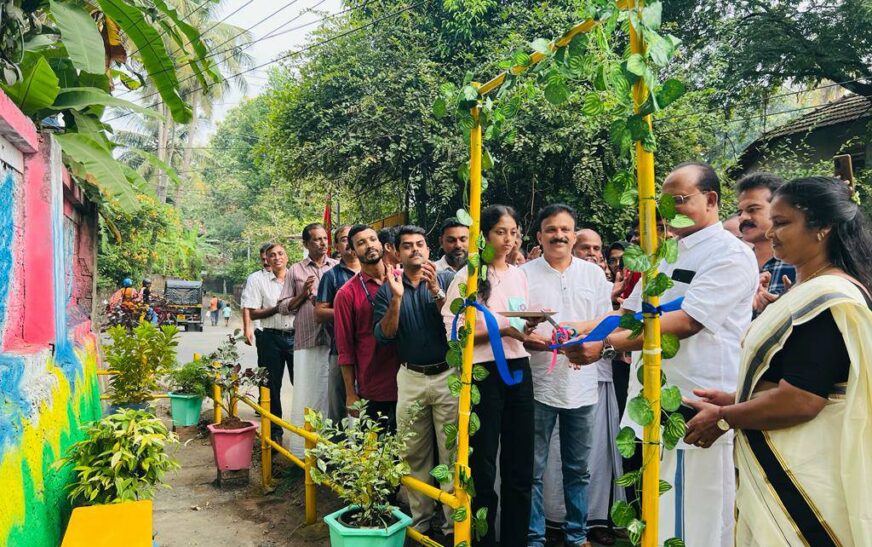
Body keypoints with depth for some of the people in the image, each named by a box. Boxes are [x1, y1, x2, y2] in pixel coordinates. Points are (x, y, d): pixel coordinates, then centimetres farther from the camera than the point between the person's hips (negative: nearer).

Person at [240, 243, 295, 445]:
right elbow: (253, 313, -1)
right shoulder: (257, 279, 2)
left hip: (296, 337, 1)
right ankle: (274, 432, 18)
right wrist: (276, 309, -13)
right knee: (272, 387, 6)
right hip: (271, 339, -1)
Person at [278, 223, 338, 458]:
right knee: (305, 395, 2)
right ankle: (301, 450, 10)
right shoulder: (295, 271, 10)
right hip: (306, 341, 0)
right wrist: (303, 294, -5)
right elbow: (283, 307, 10)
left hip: (335, 339, 1)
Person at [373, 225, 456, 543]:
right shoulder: (387, 288, 5)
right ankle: (420, 520, 23)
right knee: (415, 454, 10)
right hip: (410, 378, 2)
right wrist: (397, 297, -15)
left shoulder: (446, 279, 1)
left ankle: (452, 524, 12)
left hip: (447, 375, -2)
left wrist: (435, 290, -18)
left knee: (451, 453, 1)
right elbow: (383, 335, -4)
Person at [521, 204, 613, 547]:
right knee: (533, 469, 4)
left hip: (581, 385, 3)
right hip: (538, 385, -2)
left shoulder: (593, 274, 8)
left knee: (578, 468, 13)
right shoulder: (524, 274, 0)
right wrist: (529, 338, -20)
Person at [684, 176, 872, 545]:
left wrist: (723, 417, -12)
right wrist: (734, 399, 10)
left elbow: (799, 401, -25)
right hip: (785, 468, 9)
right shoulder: (808, 291, 12)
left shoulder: (828, 300, -20)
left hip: (802, 481, -9)